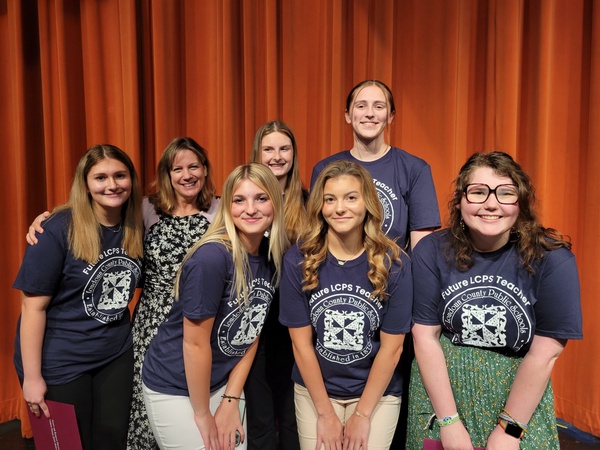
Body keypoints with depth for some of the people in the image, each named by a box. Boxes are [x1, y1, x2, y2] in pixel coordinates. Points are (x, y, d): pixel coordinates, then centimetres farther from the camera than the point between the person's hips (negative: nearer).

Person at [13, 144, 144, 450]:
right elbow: (34, 305, -16)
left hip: (117, 355, 4)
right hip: (60, 363, -4)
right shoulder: (59, 229, -18)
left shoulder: (136, 228, -3)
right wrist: (32, 377, -15)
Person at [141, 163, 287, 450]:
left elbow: (251, 334, -1)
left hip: (223, 382, 6)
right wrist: (202, 414, -12)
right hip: (175, 388, -6)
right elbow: (195, 343, -22)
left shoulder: (272, 257, -6)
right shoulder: (212, 257, -27)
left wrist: (231, 400, -2)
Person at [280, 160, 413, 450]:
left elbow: (392, 346, -10)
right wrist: (326, 413, -7)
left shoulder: (394, 263, -14)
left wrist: (362, 414, -9)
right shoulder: (297, 260, -13)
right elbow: (301, 342, -9)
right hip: (314, 389, 1)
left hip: (377, 392, 0)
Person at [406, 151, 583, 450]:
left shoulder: (552, 258, -15)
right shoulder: (432, 252, -12)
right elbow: (425, 336, -10)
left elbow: (544, 354, -13)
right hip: (440, 382, 1)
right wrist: (449, 421, -11)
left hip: (520, 389, -1)